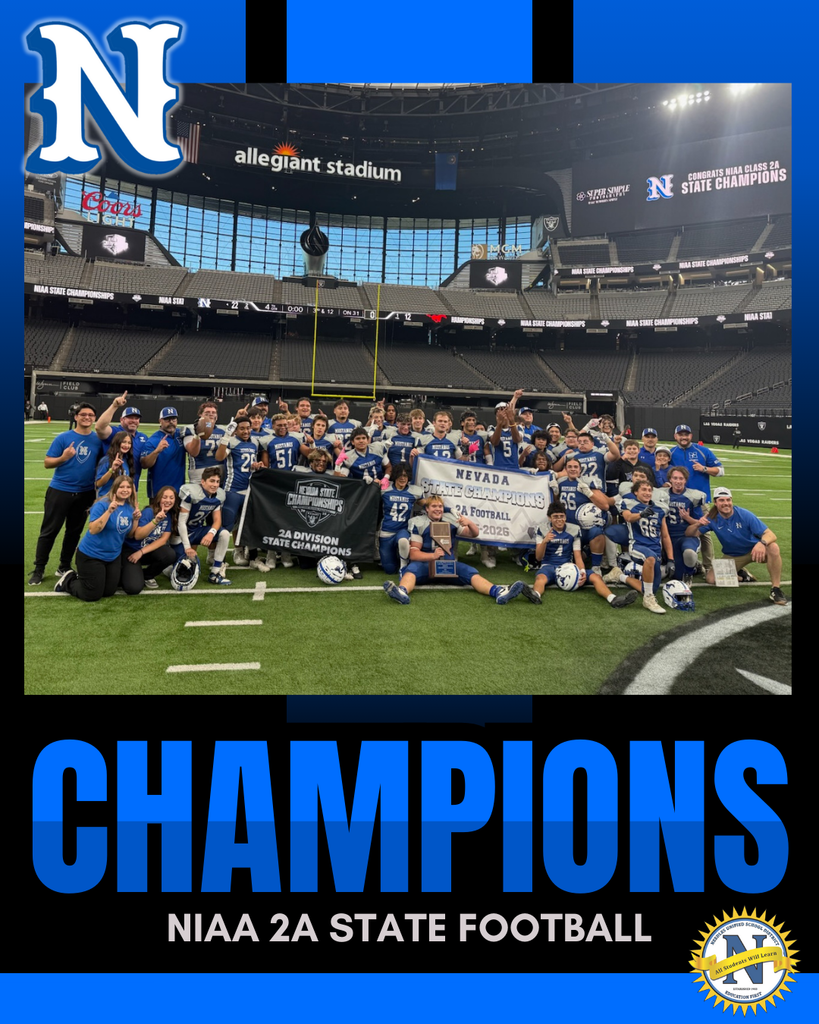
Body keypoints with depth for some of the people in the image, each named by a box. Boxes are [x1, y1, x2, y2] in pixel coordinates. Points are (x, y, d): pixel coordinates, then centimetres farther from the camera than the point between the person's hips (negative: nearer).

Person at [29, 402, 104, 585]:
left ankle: (64, 567, 25)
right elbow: (47, 463, -6)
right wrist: (63, 458, -24)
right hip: (60, 490, -3)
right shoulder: (63, 437, -5)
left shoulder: (98, 440, 2)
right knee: (49, 530, 2)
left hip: (85, 493, 3)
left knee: (74, 532, 12)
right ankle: (38, 570, 11)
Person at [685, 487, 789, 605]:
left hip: (754, 551, -3)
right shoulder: (712, 519, -12)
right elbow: (689, 534, -12)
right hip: (731, 556, 3)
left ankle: (776, 589, -24)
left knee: (773, 547, -35)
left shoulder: (744, 515, -20)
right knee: (710, 579, -15)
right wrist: (697, 524, -36)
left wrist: (762, 543, -50)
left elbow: (770, 535, -24)